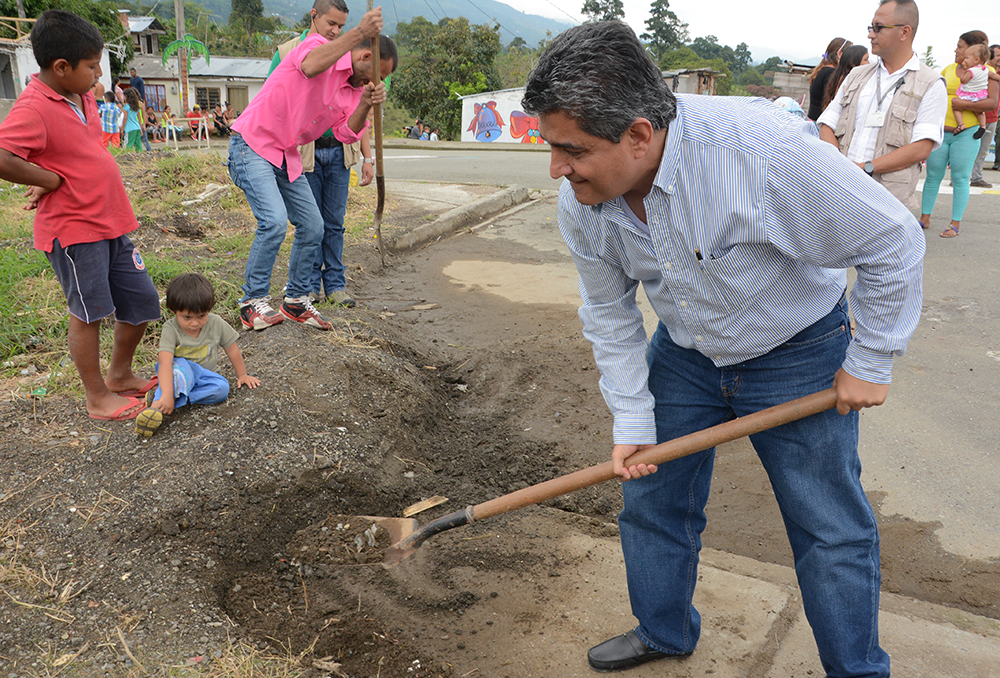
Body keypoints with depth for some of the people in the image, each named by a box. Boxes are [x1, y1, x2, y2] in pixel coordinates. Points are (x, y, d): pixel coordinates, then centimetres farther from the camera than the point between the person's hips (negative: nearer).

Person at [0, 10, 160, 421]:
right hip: (73, 229, -8)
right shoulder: (34, 108, -18)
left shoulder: (82, 97, 9)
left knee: (142, 302, 13)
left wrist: (53, 179, 4)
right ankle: (98, 397, 19)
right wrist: (53, 180, -17)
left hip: (110, 223, 8)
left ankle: (120, 375, 33)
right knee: (88, 311, 3)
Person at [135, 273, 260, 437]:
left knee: (222, 387, -29)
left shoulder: (216, 324, -9)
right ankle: (157, 406, -56)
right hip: (177, 373, -3)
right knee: (181, 366, -38)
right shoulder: (170, 329, -19)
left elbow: (232, 349, 6)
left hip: (202, 375, 4)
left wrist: (242, 375, 14)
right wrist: (167, 394, -44)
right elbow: (165, 362, -32)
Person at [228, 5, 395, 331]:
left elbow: (347, 134, -5)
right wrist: (358, 33, -42)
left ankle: (296, 300, 20)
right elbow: (310, 66, -38)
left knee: (313, 227, 7)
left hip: (287, 157, 9)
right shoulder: (318, 44, -12)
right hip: (252, 144, -8)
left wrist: (366, 104, -22)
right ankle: (253, 301, -7)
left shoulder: (355, 87, 9)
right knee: (275, 221, -21)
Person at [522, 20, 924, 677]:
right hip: (684, 354, 5)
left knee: (832, 532, 5)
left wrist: (871, 362, -12)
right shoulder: (581, 200, -18)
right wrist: (632, 421, -4)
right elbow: (609, 313, -2)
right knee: (650, 499, 12)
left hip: (797, 352, -4)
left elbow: (895, 243, -22)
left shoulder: (764, 152, -36)